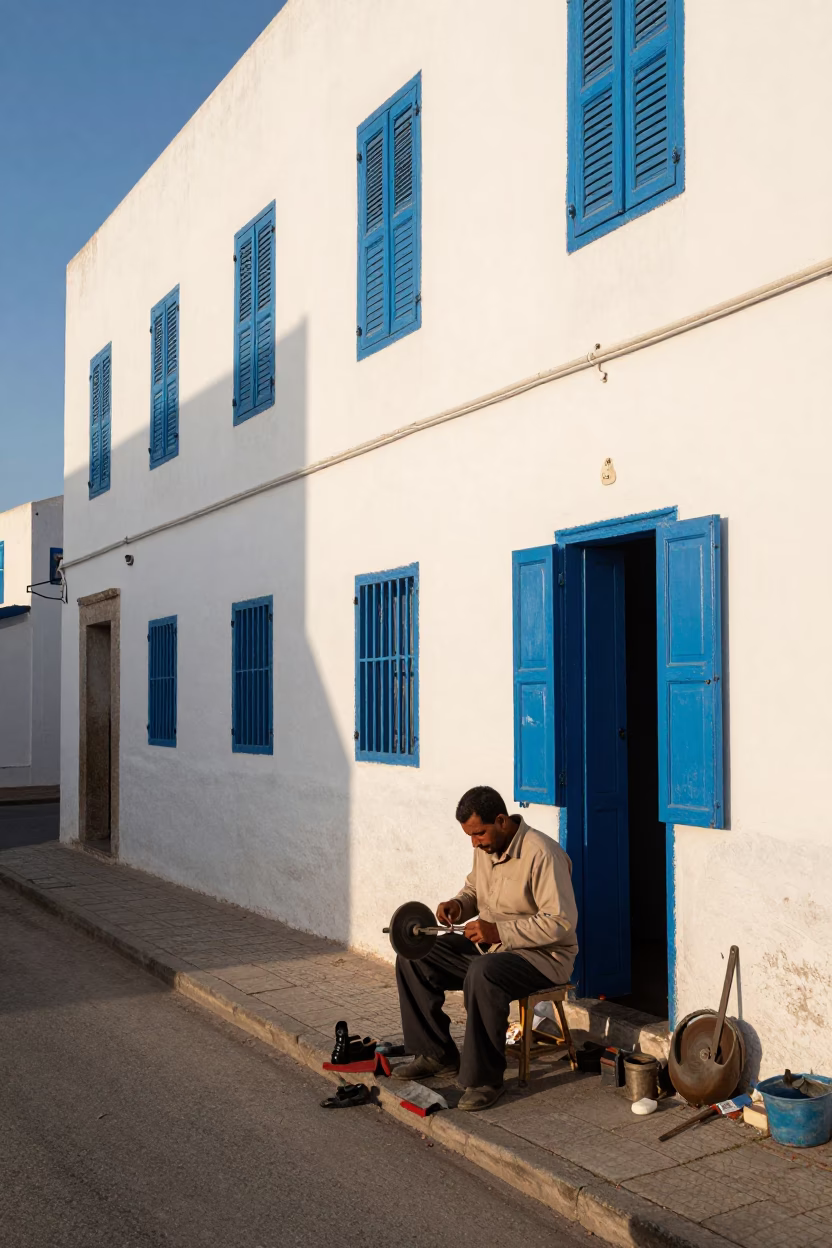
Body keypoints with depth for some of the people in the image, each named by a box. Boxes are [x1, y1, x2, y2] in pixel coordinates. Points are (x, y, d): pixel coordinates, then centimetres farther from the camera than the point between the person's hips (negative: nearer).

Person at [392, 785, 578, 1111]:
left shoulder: (541, 854, -23)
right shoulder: (485, 847, 3)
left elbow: (562, 922, -26)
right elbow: (474, 888, 21)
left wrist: (500, 931, -29)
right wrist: (458, 905, -3)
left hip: (543, 954, -9)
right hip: (489, 943, 9)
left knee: (482, 975, -38)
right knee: (413, 956, -3)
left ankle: (484, 1079, -23)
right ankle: (436, 1054, 8)